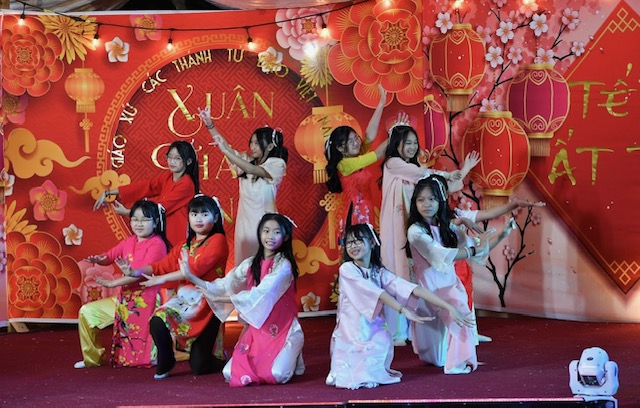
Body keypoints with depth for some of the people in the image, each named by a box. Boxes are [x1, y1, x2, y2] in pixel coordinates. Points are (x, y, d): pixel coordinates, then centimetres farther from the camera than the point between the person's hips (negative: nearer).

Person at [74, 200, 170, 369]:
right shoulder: (129, 242, 10)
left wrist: (114, 283, -24)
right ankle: (93, 358, 16)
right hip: (125, 298, 8)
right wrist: (99, 259, -14)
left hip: (145, 301, -8)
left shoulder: (157, 244, -14)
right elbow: (110, 256, 12)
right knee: (87, 312, 3)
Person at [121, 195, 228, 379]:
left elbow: (197, 268, -17)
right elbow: (163, 264, 8)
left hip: (205, 301, -5)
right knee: (157, 321, -28)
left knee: (199, 366, -8)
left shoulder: (217, 240, -5)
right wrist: (136, 271, -9)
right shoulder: (185, 246, 19)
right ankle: (165, 362, 0)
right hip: (183, 298, 6)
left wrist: (162, 279, -17)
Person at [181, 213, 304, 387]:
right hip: (256, 330, 5)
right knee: (231, 374, -11)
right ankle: (263, 360, 17)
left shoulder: (283, 265, -12)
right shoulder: (250, 264, 8)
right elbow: (225, 286, 1)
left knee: (276, 374, -26)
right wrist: (191, 277, -8)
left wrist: (218, 298, -22)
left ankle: (290, 359, 9)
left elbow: (260, 295, -22)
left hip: (282, 331, -5)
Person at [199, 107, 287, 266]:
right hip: (244, 221, 6)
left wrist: (225, 151, -30)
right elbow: (225, 146, 2)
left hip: (264, 223, -6)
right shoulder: (248, 162, 9)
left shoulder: (277, 164, -9)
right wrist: (209, 124, -10)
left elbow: (253, 170, -24)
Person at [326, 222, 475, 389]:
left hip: (374, 336, 3)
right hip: (349, 336, -3)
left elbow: (413, 289, -7)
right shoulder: (347, 269, -9)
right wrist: (405, 311, -31)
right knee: (353, 379, -13)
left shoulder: (380, 273, 3)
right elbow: (375, 293, -21)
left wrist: (449, 308, -15)